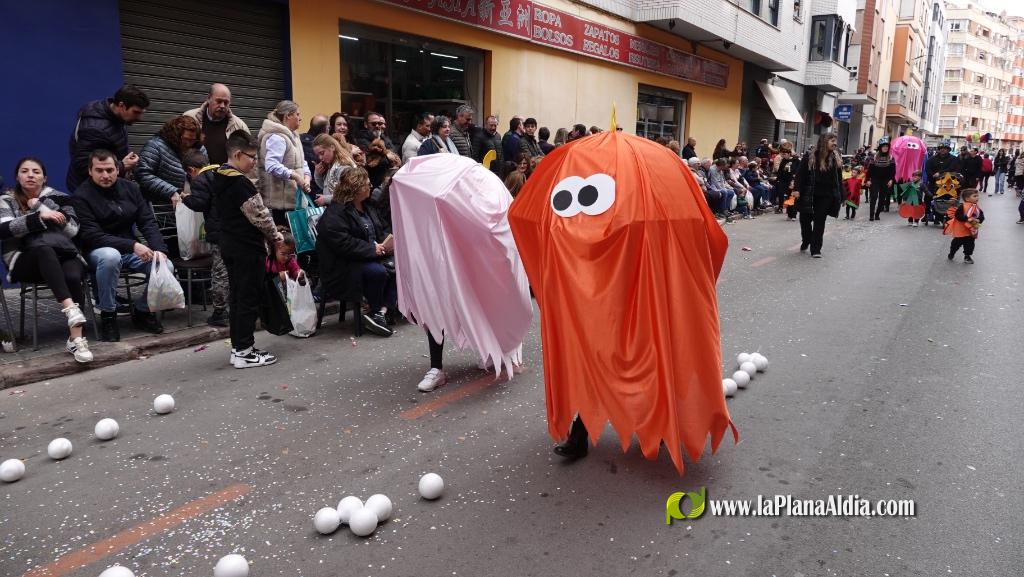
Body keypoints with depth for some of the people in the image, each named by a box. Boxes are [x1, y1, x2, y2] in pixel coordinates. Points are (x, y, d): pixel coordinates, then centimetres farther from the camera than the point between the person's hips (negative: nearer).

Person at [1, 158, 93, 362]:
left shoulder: (58, 198, 16)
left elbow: (72, 230, 0)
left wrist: (40, 206, -2)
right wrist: (40, 217, -16)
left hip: (64, 255, 1)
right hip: (26, 262, -1)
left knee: (73, 277, -35)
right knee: (44, 249, -38)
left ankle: (75, 338, -29)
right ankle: (70, 308, -55)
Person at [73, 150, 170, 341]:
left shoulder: (130, 188, 6)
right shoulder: (82, 196, -9)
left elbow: (148, 222, 3)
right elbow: (92, 236, -17)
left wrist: (159, 250, -16)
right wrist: (132, 245, -28)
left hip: (132, 249, 4)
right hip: (98, 250, -4)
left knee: (166, 266, -21)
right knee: (110, 257, -40)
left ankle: (142, 311, 5)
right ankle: (107, 315, -19)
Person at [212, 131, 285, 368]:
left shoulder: (219, 180, 10)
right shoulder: (241, 183, -18)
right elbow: (259, 216, -18)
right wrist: (276, 237, -1)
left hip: (229, 246, 9)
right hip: (248, 249, -9)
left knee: (236, 297, 13)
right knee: (249, 299, -2)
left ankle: (238, 348, 20)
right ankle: (244, 352, 2)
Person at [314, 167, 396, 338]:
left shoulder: (368, 207, 16)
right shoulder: (335, 213, -13)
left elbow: (384, 229, 22)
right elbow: (343, 243, -23)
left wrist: (387, 242, -2)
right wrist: (373, 249, -22)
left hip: (372, 257, 9)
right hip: (342, 269, -8)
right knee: (378, 271, -33)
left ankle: (382, 310, -19)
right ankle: (375, 312, -10)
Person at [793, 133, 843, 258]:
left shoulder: (836, 159, 4)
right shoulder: (810, 157, -5)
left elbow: (839, 179, 5)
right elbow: (800, 174, -5)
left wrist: (841, 196, 3)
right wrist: (797, 189, -15)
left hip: (826, 196, 1)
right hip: (809, 195, -1)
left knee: (819, 222, 1)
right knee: (805, 220, 7)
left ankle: (815, 249, 6)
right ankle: (806, 241, 33)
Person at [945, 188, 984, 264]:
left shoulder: (977, 207, 1)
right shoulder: (962, 207, -18)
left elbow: (982, 216, 2)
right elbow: (957, 216, -24)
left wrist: (978, 220, -19)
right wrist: (967, 219, -28)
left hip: (971, 230, 5)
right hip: (961, 229, -5)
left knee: (970, 244, 8)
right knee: (957, 243, 9)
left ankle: (967, 256, 23)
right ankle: (951, 254, 31)